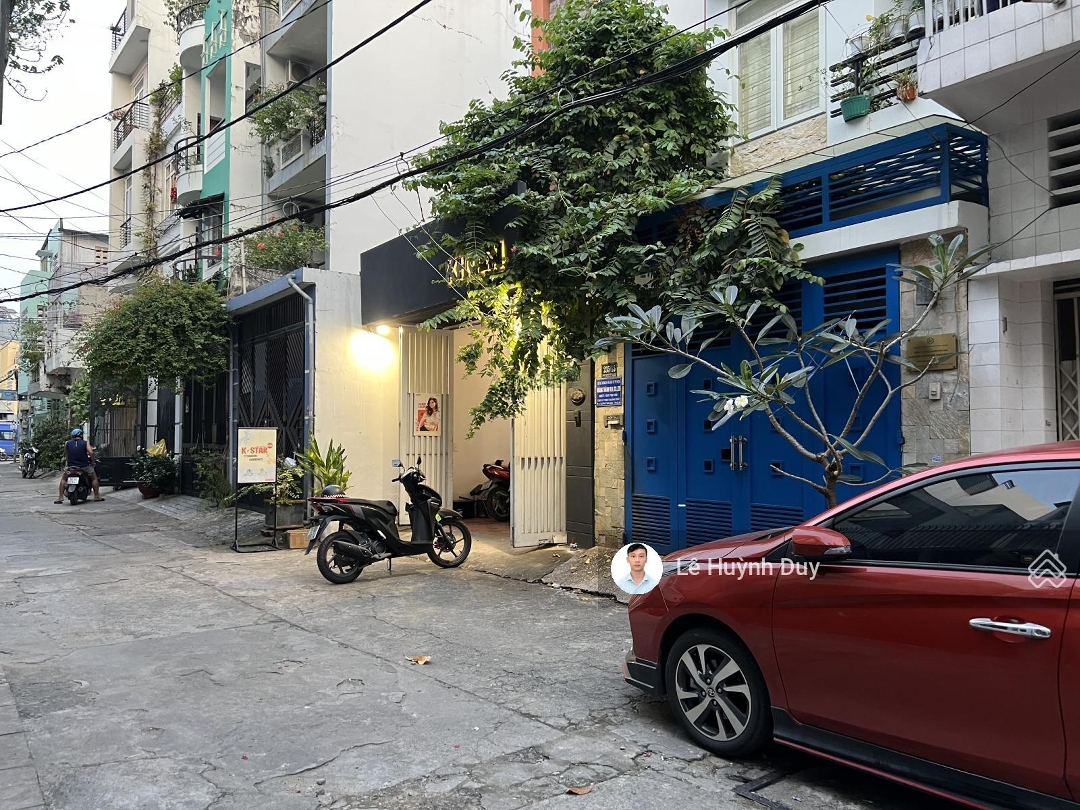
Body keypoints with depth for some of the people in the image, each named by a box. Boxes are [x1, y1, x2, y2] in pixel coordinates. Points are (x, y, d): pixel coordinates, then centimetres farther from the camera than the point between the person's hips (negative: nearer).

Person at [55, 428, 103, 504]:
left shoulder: (67, 443, 5)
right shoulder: (85, 443, -3)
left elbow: (65, 454, 13)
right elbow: (91, 453, -17)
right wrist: (93, 461, -3)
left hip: (71, 466, 2)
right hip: (84, 466, -2)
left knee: (63, 479, 24)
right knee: (94, 477, 19)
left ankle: (60, 497, 16)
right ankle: (96, 496, 16)